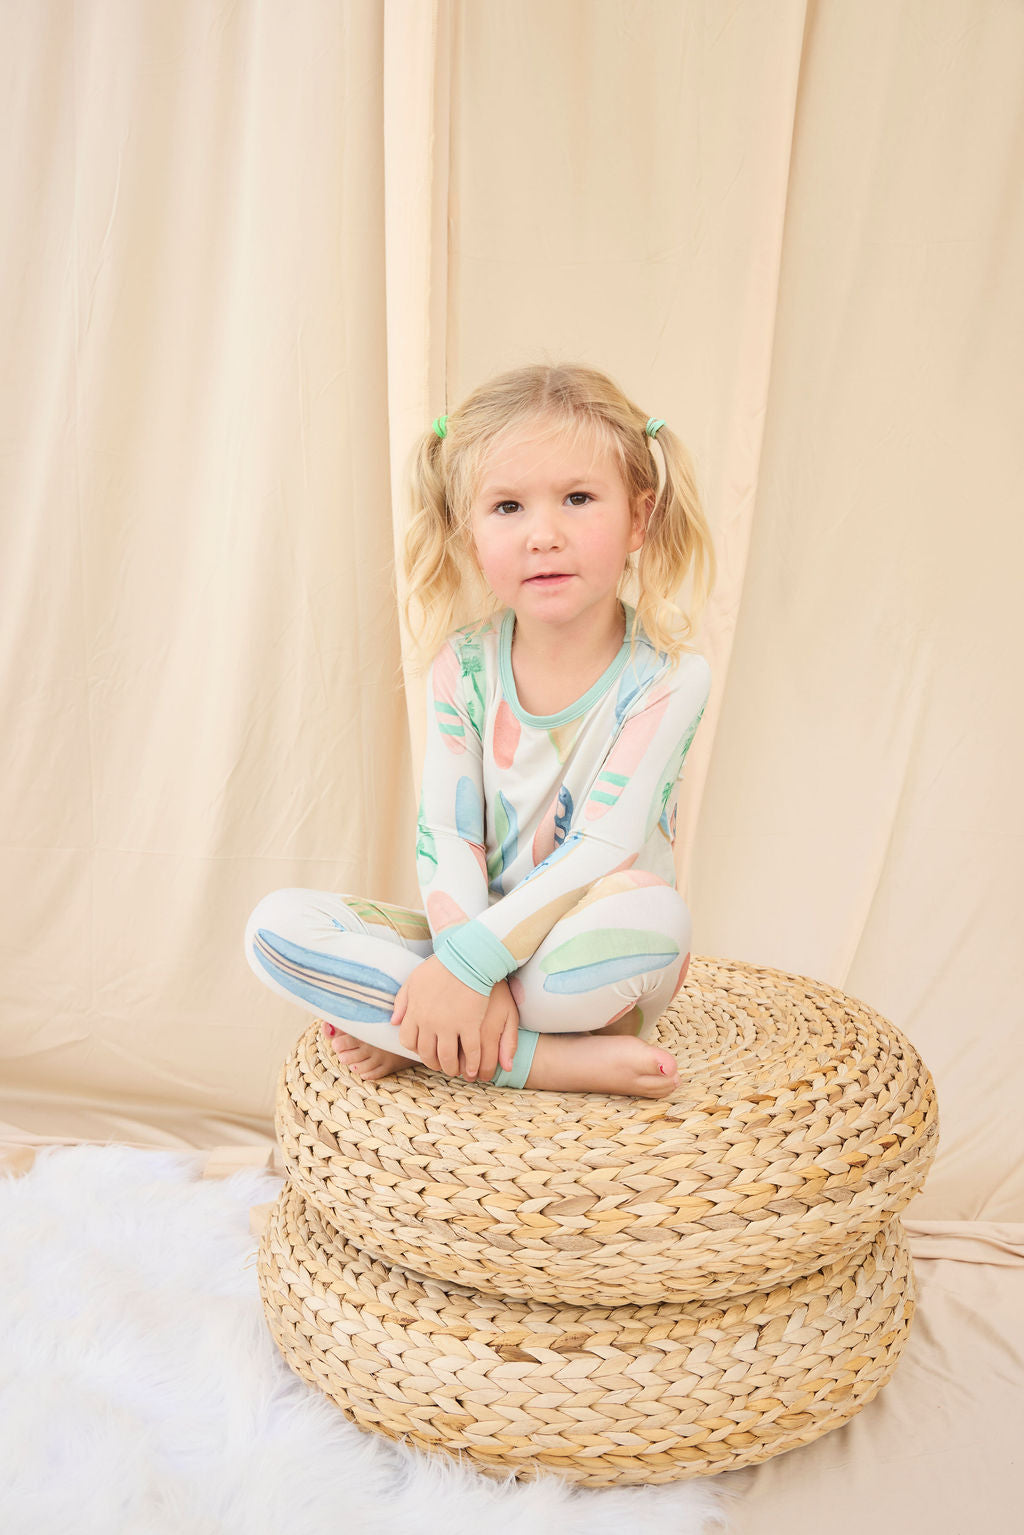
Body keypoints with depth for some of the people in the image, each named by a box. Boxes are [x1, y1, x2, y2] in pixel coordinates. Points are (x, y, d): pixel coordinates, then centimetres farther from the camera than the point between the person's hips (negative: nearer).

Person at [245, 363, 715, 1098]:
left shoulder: (667, 673, -14)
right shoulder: (463, 663, -4)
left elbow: (606, 848, -22)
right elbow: (444, 837, -8)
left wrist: (467, 960, -28)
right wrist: (469, 969, -25)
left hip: (586, 957, -3)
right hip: (479, 938, 4)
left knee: (650, 908, -38)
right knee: (278, 923, -17)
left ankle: (406, 1036, -19)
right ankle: (551, 1059, -23)